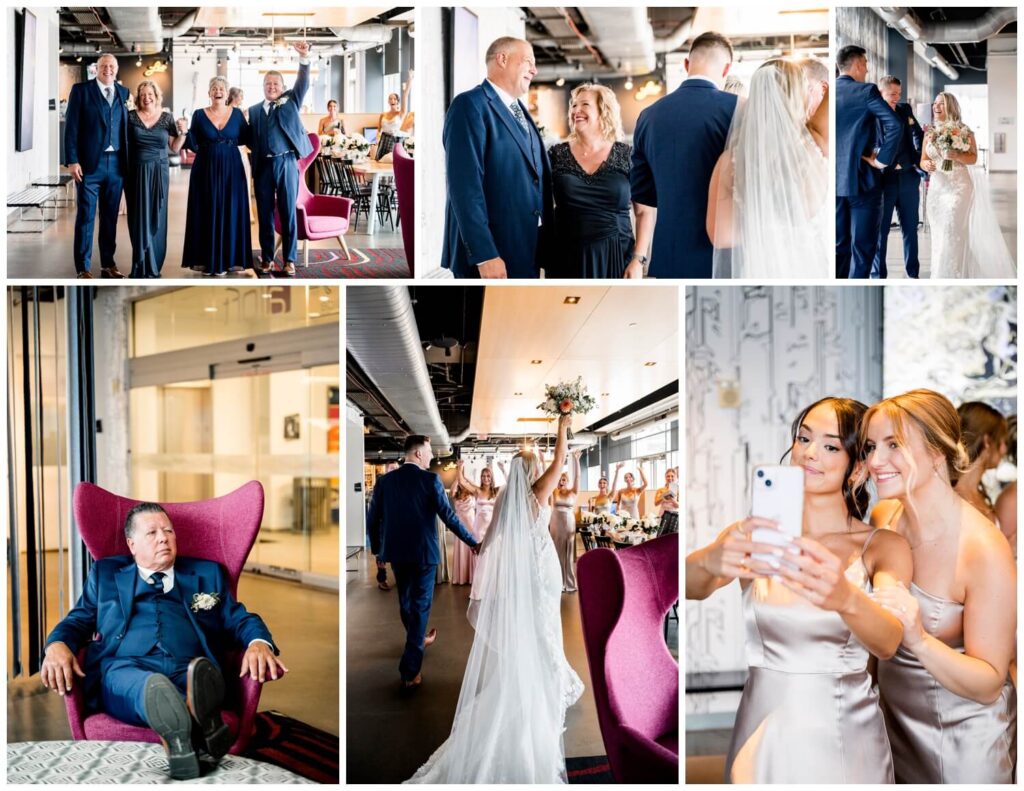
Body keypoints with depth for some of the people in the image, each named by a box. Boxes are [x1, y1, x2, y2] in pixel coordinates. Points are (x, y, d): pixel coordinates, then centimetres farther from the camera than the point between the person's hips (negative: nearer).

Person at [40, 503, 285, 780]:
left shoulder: (207, 573, 26)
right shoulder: (105, 573, 28)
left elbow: (238, 618, 19)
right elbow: (79, 619, 21)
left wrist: (259, 642, -6)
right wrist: (58, 644, -5)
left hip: (188, 671, 1)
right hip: (125, 669, -1)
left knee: (203, 673, -37)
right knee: (153, 686, -39)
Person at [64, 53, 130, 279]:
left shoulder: (124, 92, 11)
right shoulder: (80, 89, 1)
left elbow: (127, 127, 9)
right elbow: (71, 126, -3)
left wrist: (128, 161, 1)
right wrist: (72, 161, -10)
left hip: (116, 164, 3)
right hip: (89, 163, -3)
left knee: (110, 217, 9)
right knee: (86, 216, 0)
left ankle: (108, 264, 18)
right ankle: (83, 268, 5)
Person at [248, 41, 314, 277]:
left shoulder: (291, 101, 12)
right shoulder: (254, 110, 16)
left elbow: (303, 83, -2)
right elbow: (251, 139, 14)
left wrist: (303, 57, -15)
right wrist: (254, 164, -2)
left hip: (286, 163, -2)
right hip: (263, 165, 2)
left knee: (288, 212, -1)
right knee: (265, 214, 5)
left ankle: (289, 260, 4)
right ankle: (267, 258, 14)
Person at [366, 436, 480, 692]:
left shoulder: (385, 480, -1)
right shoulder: (430, 479, -13)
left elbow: (372, 519, 2)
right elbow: (448, 516, -13)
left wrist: (377, 550, 16)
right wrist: (473, 542, -4)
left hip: (396, 552, 5)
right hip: (424, 553, -4)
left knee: (405, 600, 23)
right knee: (420, 605, 1)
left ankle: (417, 640, 47)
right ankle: (410, 673, -2)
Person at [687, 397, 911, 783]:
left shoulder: (884, 547, -5)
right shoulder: (754, 536, -3)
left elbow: (889, 641, -23)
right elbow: (691, 587, -21)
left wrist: (847, 599, -46)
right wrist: (709, 562, -44)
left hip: (843, 737, -1)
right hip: (760, 732, 1)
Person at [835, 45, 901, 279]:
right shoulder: (866, 91, -9)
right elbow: (895, 125, -20)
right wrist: (883, 160, -11)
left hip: (834, 180, 5)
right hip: (862, 179, -5)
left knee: (839, 246, 13)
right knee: (862, 247, 1)